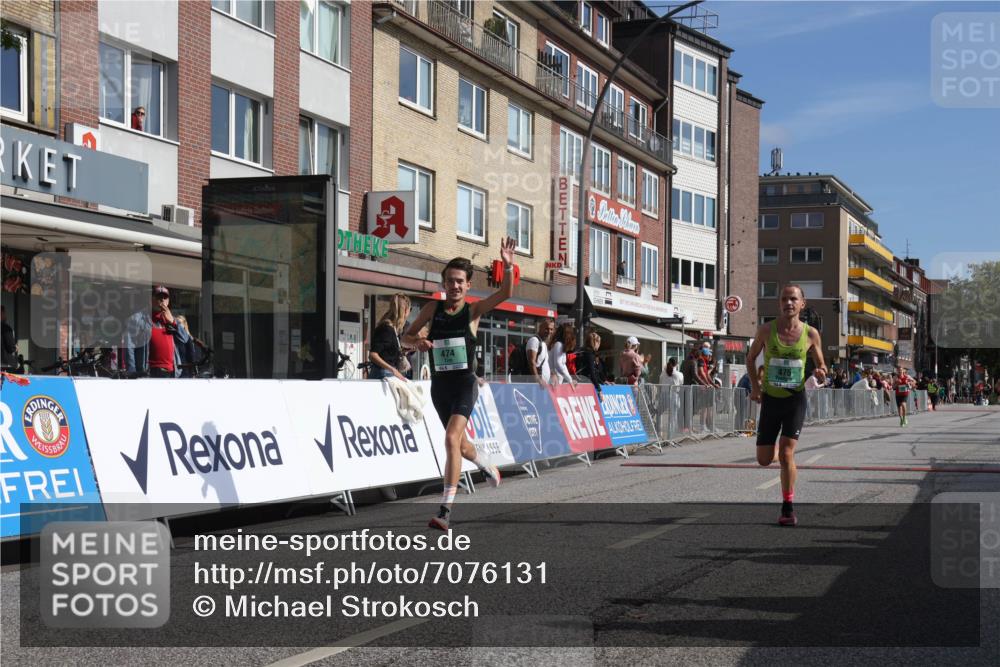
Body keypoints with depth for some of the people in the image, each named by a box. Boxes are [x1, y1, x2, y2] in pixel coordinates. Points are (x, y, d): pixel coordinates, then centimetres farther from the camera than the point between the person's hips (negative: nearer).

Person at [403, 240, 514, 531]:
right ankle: (486, 467, 54)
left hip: (465, 383, -4)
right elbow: (406, 337, 8)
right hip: (439, 385, 4)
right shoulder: (432, 309, 4)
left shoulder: (474, 310, -3)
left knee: (452, 438, -23)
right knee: (459, 442, 18)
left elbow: (505, 294, -17)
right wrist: (418, 341, -15)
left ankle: (445, 510, -24)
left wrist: (508, 266, -33)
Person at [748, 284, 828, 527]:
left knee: (786, 454, -15)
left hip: (796, 399, -2)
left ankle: (788, 508, -2)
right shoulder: (766, 330, -4)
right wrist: (755, 385, -1)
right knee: (764, 460, 5)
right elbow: (751, 357, 11)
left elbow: (821, 365, 9)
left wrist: (821, 373, -15)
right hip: (770, 398, 2)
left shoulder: (811, 334, -4)